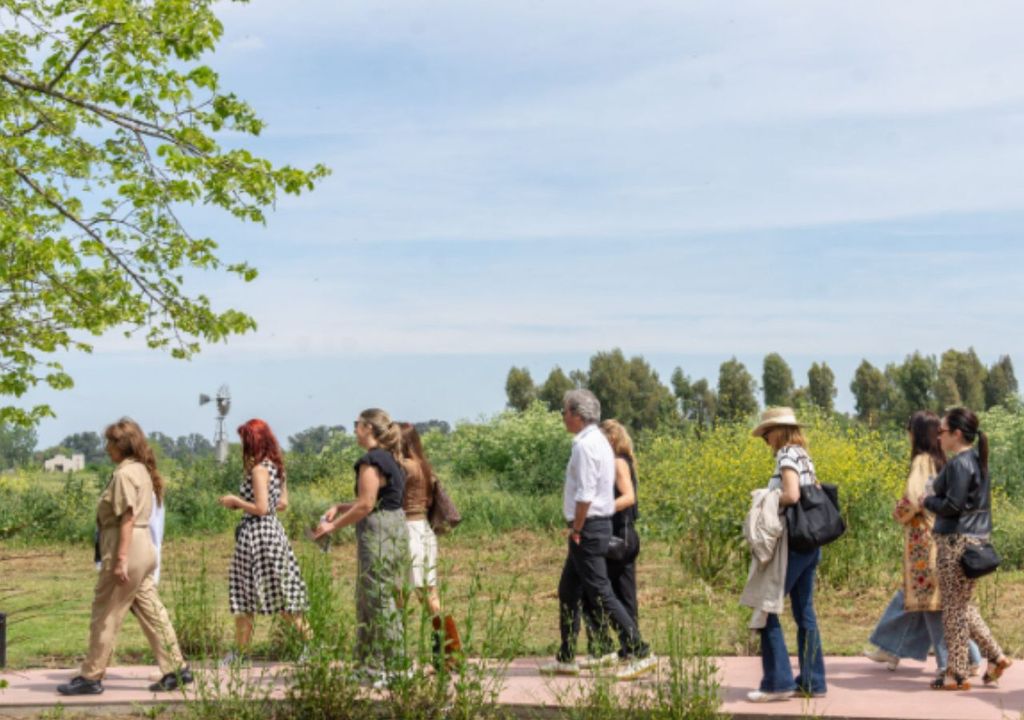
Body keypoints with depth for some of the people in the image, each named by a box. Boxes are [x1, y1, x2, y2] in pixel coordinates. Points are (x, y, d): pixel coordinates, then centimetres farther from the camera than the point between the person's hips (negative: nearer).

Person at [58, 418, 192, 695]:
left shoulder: (124, 473, -14)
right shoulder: (141, 470, 15)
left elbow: (127, 519, -19)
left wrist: (120, 560, -21)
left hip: (127, 548, -10)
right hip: (144, 549, 10)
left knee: (105, 615, 0)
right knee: (151, 612, 11)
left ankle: (91, 677, 8)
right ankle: (176, 669, 11)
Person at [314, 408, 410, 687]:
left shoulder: (371, 460, -15)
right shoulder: (391, 459, 15)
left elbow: (365, 506, -18)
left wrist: (333, 526, -9)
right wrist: (339, 507, 14)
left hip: (378, 534, -10)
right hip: (395, 528, 10)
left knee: (379, 600, -4)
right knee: (381, 600, 14)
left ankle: (384, 671, 0)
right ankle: (373, 665, 20)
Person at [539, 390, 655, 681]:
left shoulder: (585, 445, -17)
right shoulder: (598, 441, 14)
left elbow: (585, 495, -22)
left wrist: (577, 529, -14)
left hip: (588, 526, -10)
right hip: (597, 524, 10)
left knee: (600, 593, -7)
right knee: (568, 591, 16)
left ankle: (639, 653, -6)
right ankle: (566, 658, 23)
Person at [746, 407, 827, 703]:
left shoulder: (786, 454, -12)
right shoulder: (804, 456, 15)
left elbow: (791, 495, -25)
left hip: (792, 543, -9)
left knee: (767, 608, -4)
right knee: (804, 611, 11)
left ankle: (778, 682, -4)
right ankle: (812, 681, 14)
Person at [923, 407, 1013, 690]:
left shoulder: (959, 464, -16)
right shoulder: (976, 460, 13)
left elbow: (951, 506, -21)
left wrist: (928, 501, -3)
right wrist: (935, 498, 10)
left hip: (957, 542, -10)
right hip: (975, 538, 10)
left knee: (954, 607, -1)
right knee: (962, 604, 19)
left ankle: (957, 674, 6)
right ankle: (996, 656, 18)